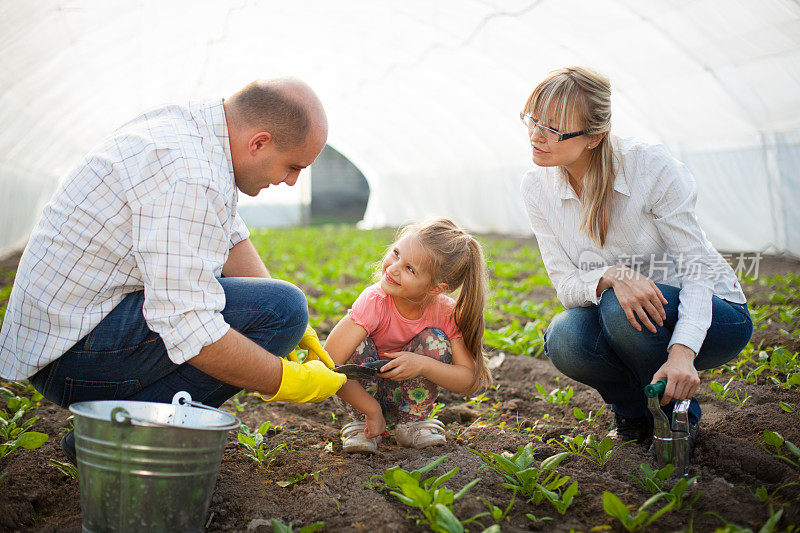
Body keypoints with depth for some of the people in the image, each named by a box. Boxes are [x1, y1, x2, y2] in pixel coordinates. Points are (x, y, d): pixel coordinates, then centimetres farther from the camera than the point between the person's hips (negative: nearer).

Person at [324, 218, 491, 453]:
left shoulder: (446, 313, -21)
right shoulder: (374, 302, -30)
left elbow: (469, 380, -20)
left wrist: (423, 365, -37)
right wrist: (373, 411, -28)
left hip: (405, 396, 2)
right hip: (362, 391, -2)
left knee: (435, 340, -22)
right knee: (358, 346, -30)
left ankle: (413, 421, -5)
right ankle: (360, 423, -7)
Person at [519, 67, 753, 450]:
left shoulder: (651, 167, -22)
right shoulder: (537, 187, -10)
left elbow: (698, 266, -20)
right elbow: (566, 285, -11)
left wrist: (682, 352, -37)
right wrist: (611, 276, -36)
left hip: (706, 318, -3)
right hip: (619, 318, 3)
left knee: (619, 308, -35)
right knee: (564, 338, -29)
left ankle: (680, 412, -6)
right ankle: (634, 412, 3)